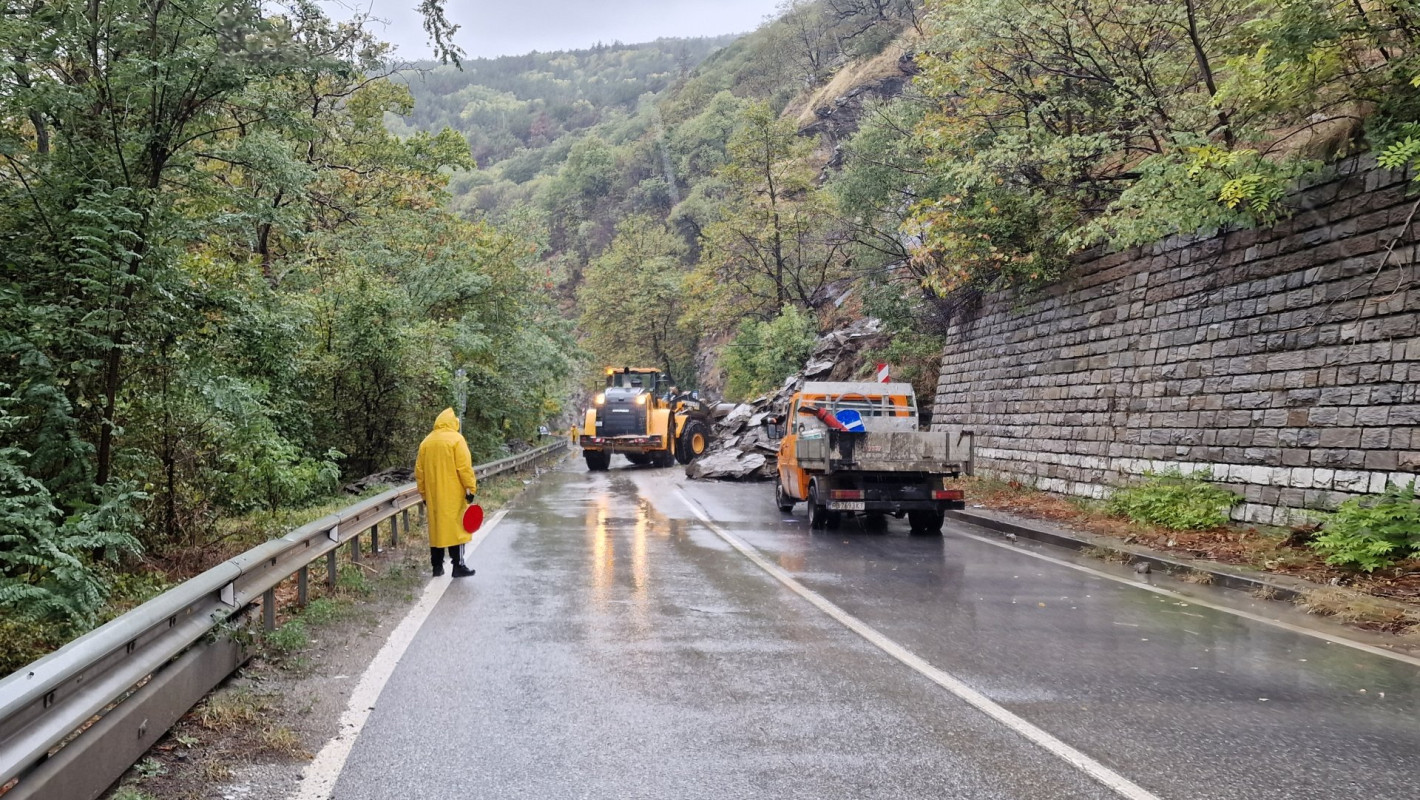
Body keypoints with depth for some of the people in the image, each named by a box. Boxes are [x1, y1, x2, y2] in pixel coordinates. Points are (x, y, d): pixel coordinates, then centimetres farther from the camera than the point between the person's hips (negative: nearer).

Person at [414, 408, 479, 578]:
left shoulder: (426, 442, 9)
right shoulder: (456, 439, -8)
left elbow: (419, 471, 11)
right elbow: (464, 467, -14)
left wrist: (423, 493, 17)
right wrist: (471, 488, -9)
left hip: (433, 496, 5)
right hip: (453, 495, -5)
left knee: (436, 528, 10)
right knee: (456, 527, 0)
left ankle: (437, 567, 13)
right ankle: (458, 566, 0)